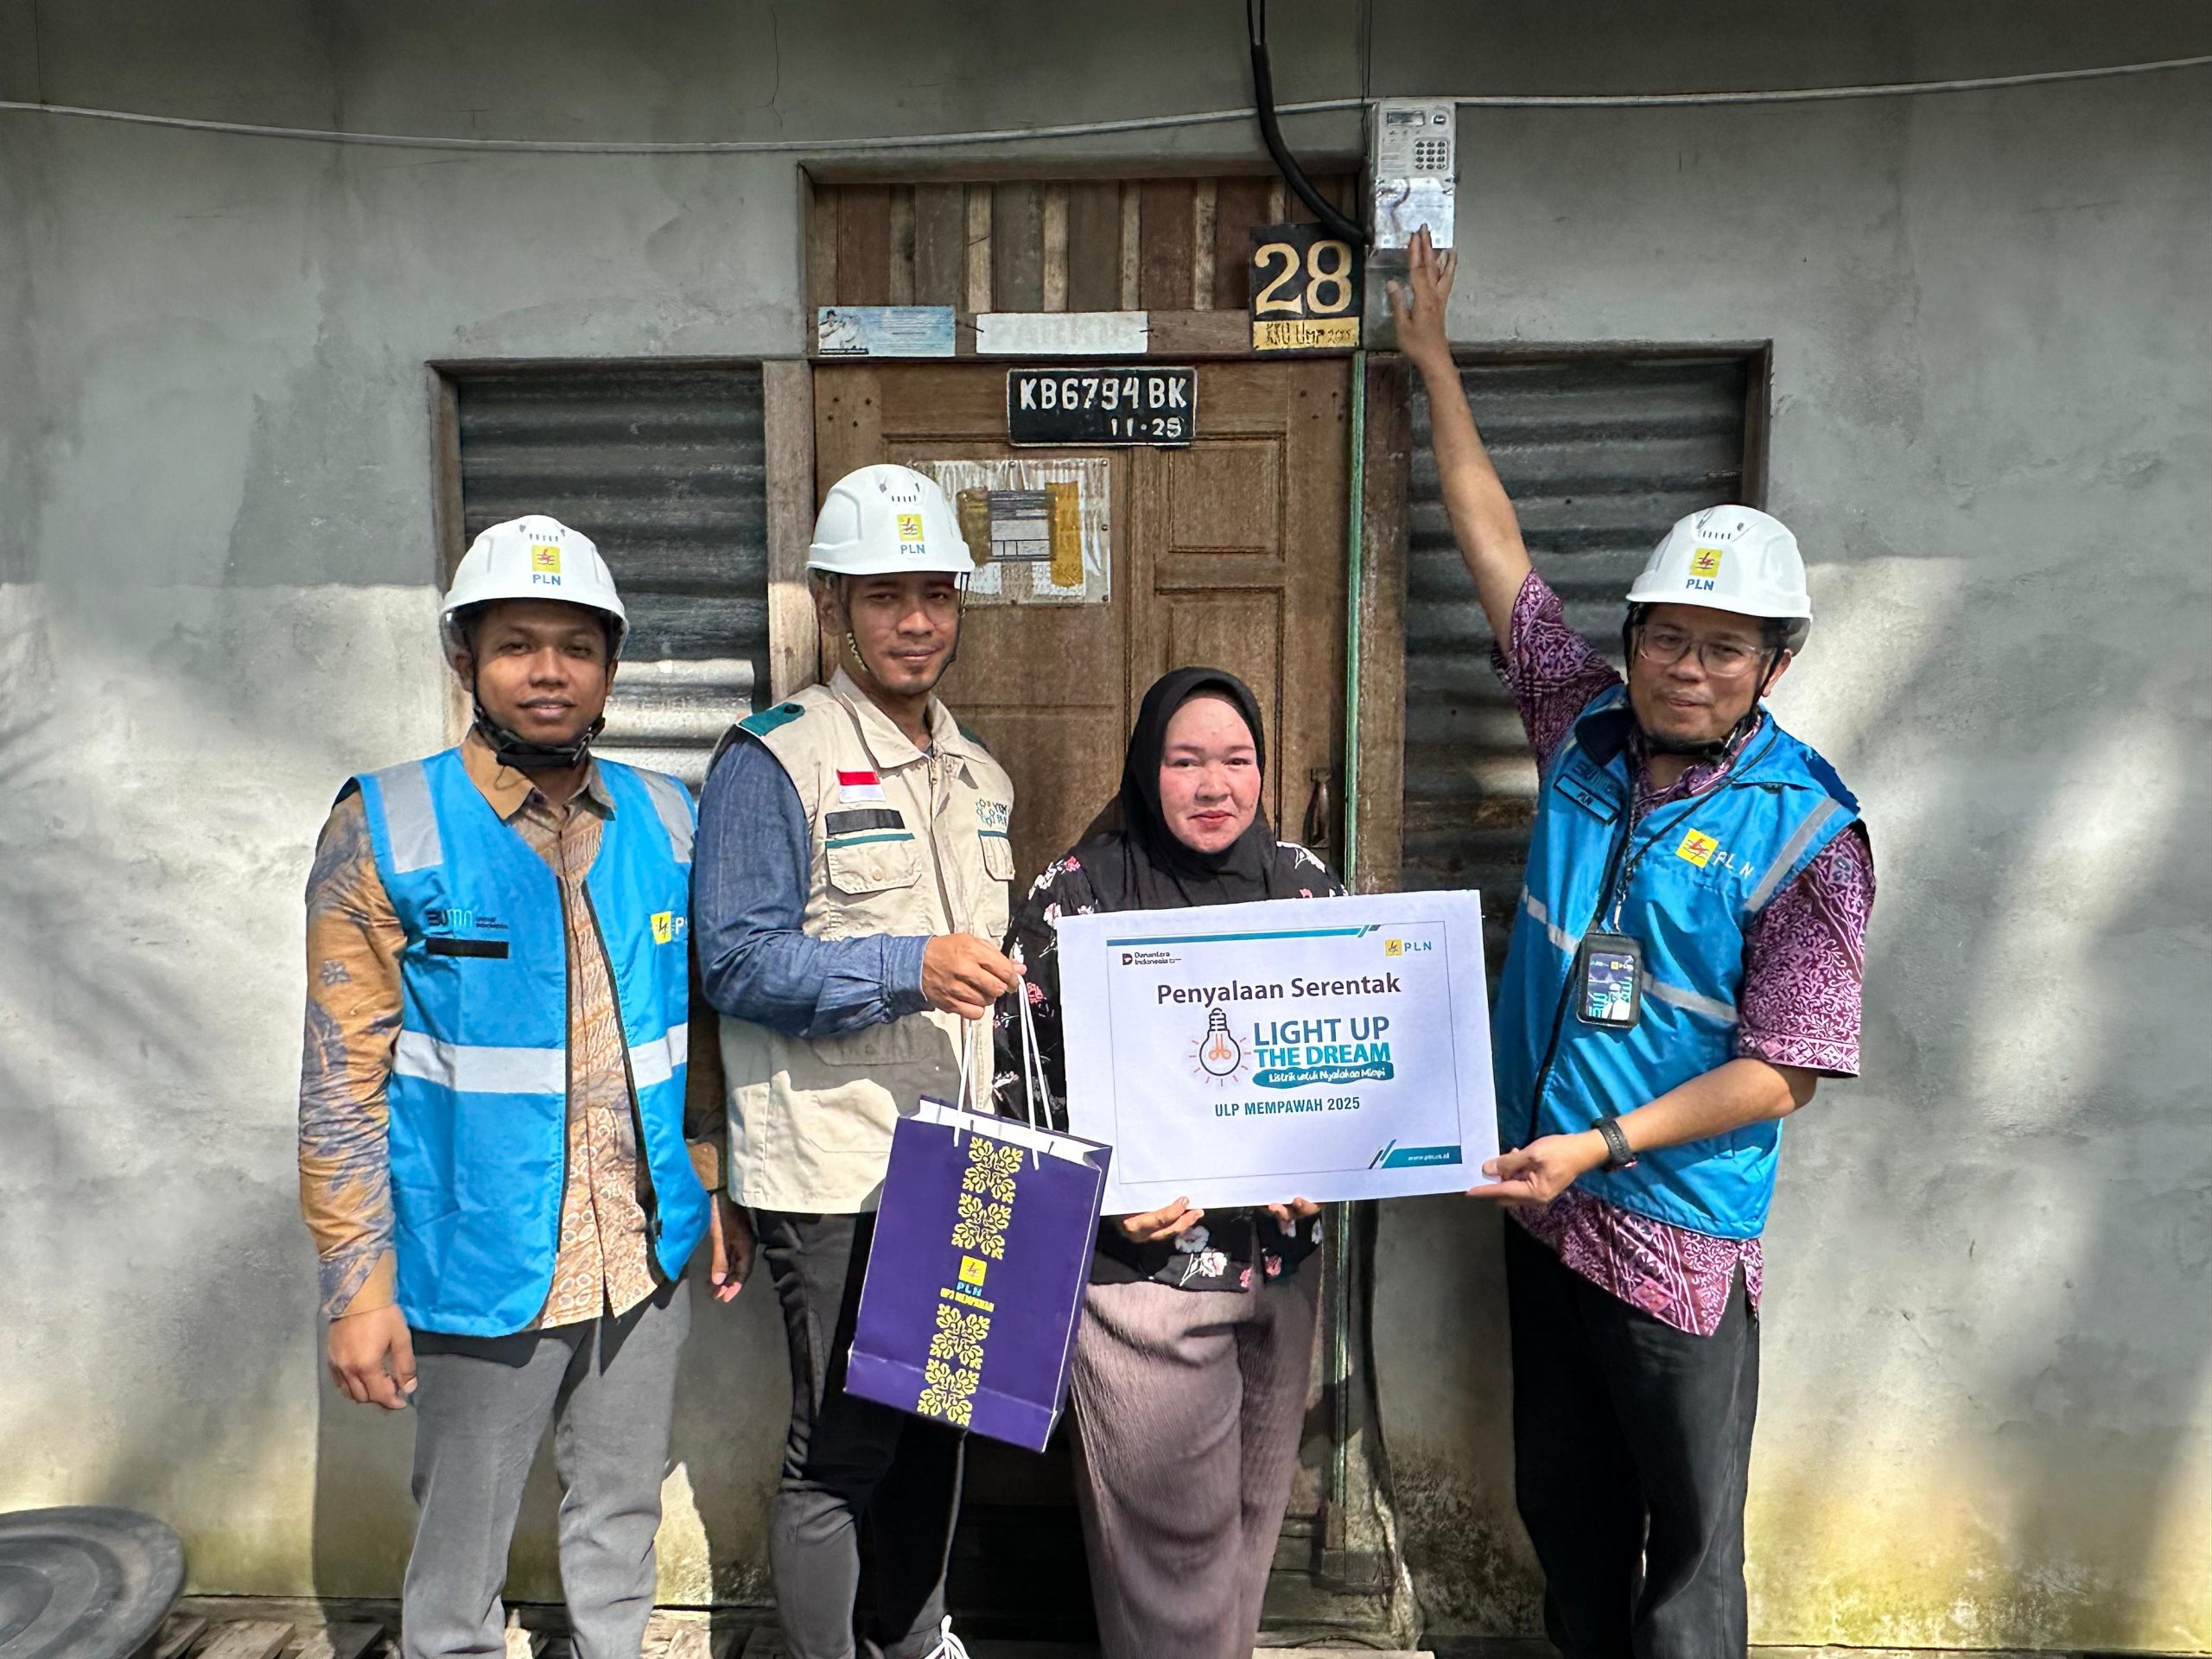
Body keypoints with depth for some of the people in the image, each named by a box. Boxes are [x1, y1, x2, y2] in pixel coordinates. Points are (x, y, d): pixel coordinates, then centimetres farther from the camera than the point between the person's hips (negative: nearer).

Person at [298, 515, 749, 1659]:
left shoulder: (665, 824, 2)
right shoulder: (386, 832, -10)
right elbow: (342, 1082, -9)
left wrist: (721, 1191, 9)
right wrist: (358, 1287, -10)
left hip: (646, 1260, 4)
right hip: (483, 1268, -3)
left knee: (621, 1517, 21)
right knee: (461, 1546, 15)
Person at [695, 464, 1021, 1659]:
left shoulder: (979, 776, 13)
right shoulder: (774, 762, -11)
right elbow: (737, 962, -18)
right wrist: (907, 969, -27)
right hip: (833, 1173, -7)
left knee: (938, 1417, 20)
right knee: (841, 1446, 3)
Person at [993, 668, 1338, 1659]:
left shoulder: (1303, 881, 3)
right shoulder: (1078, 893, -9)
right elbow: (1018, 1076, -8)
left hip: (1281, 1251, 5)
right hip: (1140, 1258, -4)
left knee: (1255, 1500, 20)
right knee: (1171, 1518, 5)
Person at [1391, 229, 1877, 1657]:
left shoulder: (1806, 832, -13)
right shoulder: (1589, 728, 0)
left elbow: (1785, 1070, -13)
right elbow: (1496, 546, 8)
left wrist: (1601, 1146, -20)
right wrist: (1434, 358, 14)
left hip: (1678, 1238, -5)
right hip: (1542, 1202, 5)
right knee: (1562, 1508, 21)